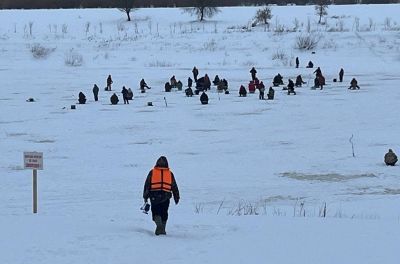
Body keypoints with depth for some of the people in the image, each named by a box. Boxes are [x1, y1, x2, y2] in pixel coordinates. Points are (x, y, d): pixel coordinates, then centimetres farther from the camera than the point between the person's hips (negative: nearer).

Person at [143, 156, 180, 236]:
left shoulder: (152, 172, 6)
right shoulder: (170, 173, 11)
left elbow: (147, 185, 6)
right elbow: (174, 186, 15)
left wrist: (145, 196, 11)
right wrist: (176, 197, 21)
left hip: (154, 197, -2)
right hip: (166, 197, 2)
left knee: (155, 212, 0)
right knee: (164, 213, 10)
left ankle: (159, 224, -25)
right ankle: (162, 229, 10)